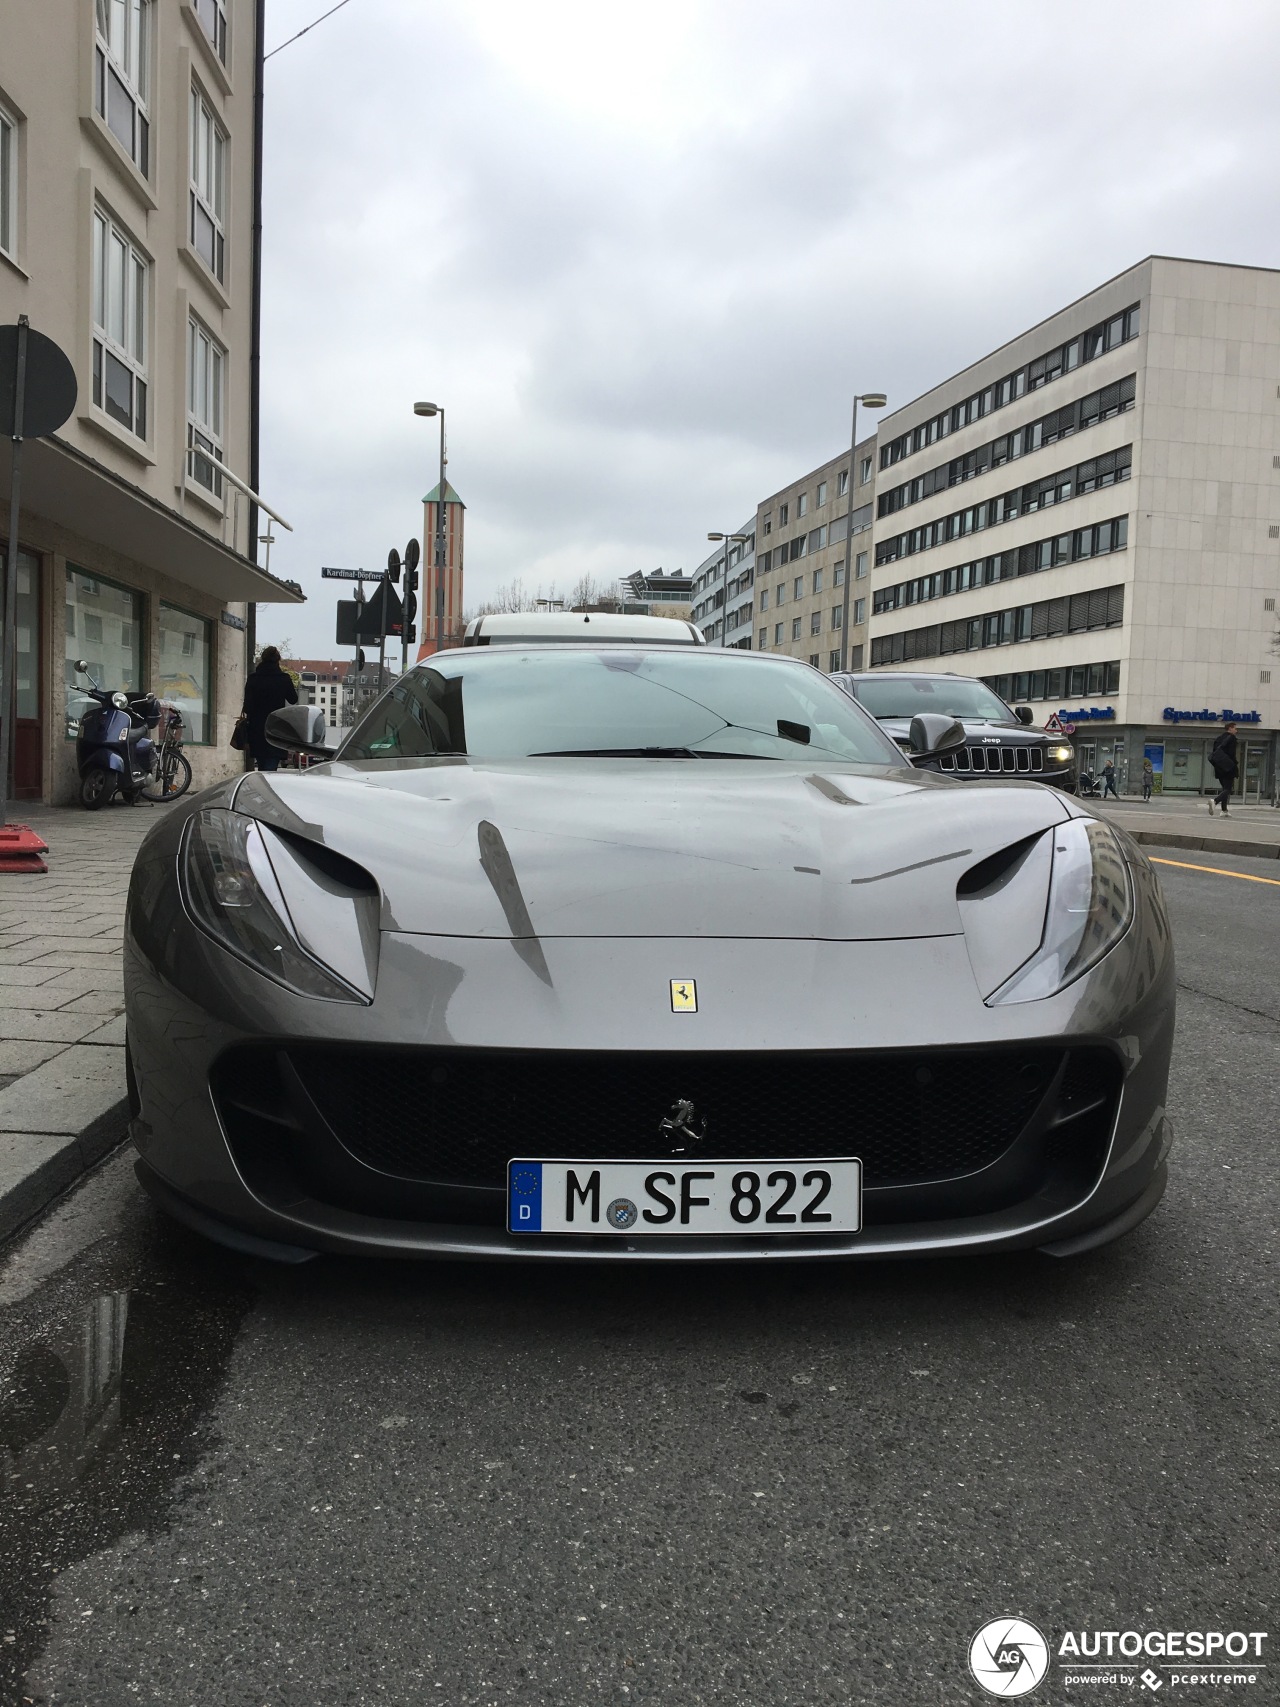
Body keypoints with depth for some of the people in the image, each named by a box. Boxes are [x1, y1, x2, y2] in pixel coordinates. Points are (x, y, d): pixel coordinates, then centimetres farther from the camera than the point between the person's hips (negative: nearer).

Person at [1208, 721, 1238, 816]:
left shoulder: (1219, 738, 14)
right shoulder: (1231, 737, -8)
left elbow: (1213, 752, 13)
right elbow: (1231, 753, -14)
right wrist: (1236, 765, -4)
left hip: (1219, 768, 8)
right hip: (1228, 768, -8)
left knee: (1225, 788, 16)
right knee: (1228, 788, -7)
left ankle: (1224, 810, 13)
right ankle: (1214, 801, -31)